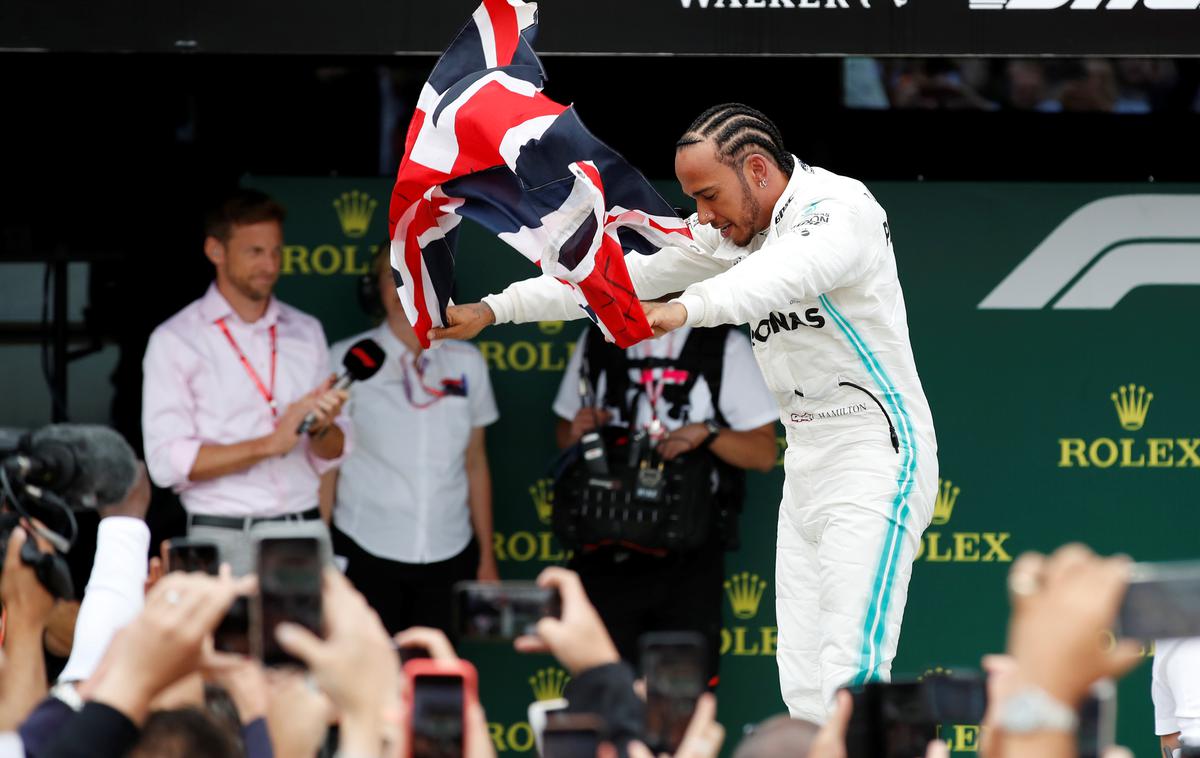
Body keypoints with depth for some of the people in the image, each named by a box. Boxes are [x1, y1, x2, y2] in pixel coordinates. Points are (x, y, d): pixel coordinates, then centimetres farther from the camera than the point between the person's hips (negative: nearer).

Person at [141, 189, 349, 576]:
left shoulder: (306, 332, 16)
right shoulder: (174, 340, 0)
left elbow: (332, 456, 15)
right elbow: (167, 463, -11)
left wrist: (322, 428, -8)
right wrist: (269, 444, -15)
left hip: (305, 533, 4)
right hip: (224, 540, -4)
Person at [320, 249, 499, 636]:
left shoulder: (466, 363, 10)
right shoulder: (346, 361, 0)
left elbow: (475, 464, 15)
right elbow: (324, 469, 2)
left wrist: (487, 558, 13)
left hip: (449, 558, 3)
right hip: (366, 556, -3)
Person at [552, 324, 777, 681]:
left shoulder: (724, 347, 3)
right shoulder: (595, 343, 13)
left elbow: (764, 453, 1)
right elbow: (564, 434, 23)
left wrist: (706, 433, -16)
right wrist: (576, 433, 0)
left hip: (686, 561, -2)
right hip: (606, 555, 2)